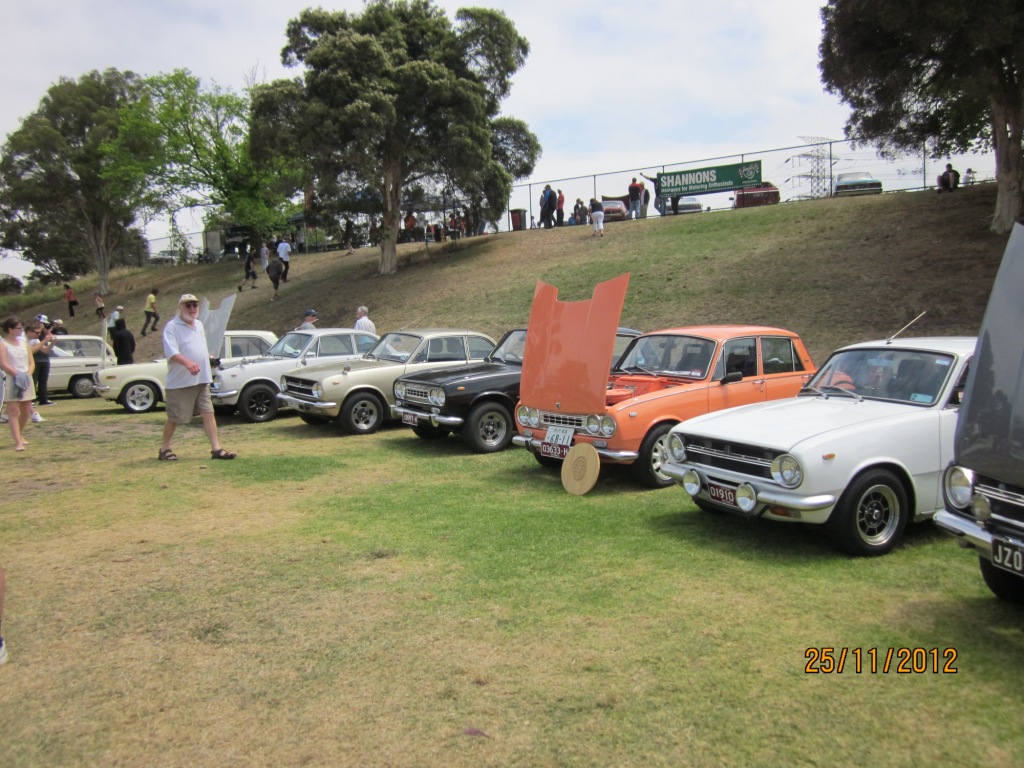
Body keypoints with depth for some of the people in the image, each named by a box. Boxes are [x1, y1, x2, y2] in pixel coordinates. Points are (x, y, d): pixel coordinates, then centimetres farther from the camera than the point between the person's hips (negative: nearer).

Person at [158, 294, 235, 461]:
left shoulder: (199, 325, 14)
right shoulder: (171, 327, -10)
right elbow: (171, 351, -25)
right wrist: (187, 362, -39)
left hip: (202, 380, 6)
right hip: (180, 382, -6)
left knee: (208, 413, 0)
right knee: (174, 418, 3)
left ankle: (216, 448, 0)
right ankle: (165, 449, 20)